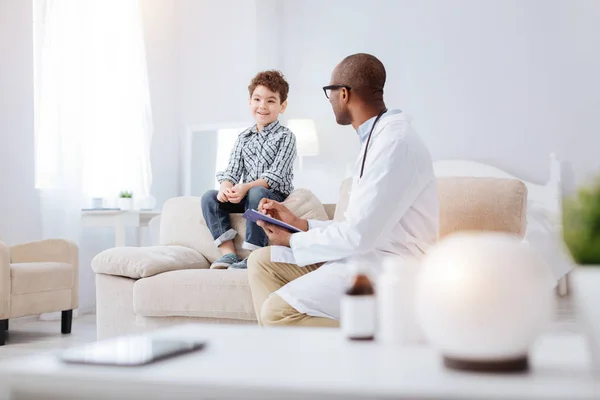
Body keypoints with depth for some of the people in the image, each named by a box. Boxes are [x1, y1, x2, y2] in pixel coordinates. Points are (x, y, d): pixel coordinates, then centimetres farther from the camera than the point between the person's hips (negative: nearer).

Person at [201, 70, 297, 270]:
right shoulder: (244, 138, 14)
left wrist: (246, 187, -29)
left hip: (275, 195, -5)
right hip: (246, 195, 6)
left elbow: (276, 176, -14)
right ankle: (229, 254, -24)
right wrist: (227, 187, -20)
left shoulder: (285, 137, -3)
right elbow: (231, 170, 5)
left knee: (257, 194, -37)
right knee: (210, 197, -16)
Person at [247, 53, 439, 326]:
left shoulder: (395, 143, -19)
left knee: (277, 311, -22)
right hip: (367, 254, 10)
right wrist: (300, 224, 9)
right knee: (262, 262, 9)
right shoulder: (376, 137, 13)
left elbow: (359, 234, -22)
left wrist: (293, 241, -8)